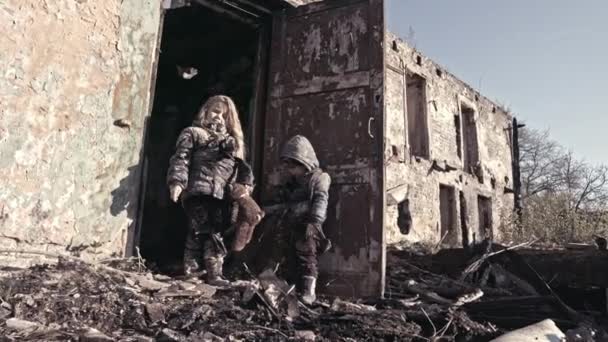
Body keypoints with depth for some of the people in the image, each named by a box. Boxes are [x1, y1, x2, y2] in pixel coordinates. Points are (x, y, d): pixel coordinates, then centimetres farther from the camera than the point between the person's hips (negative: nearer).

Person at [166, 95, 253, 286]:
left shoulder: (231, 141, 27)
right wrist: (176, 181, -15)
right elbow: (180, 159, -1)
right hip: (199, 192, -5)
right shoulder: (193, 133, 11)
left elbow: (240, 166, 23)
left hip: (222, 195, 5)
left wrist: (245, 184, 6)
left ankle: (214, 274, 3)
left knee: (215, 233, 2)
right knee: (203, 232, -12)